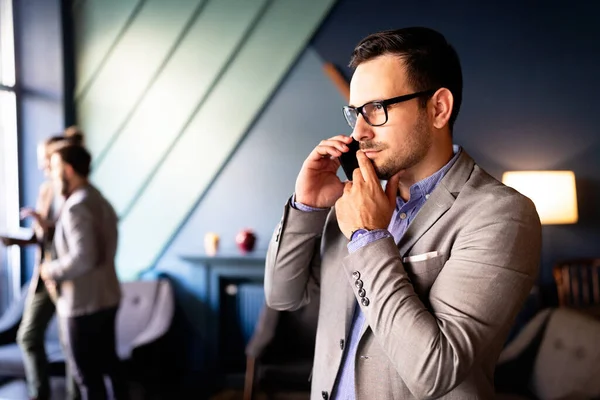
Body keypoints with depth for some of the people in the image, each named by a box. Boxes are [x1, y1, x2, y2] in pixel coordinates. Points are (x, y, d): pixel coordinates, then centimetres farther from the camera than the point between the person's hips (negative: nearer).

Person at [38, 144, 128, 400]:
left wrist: (52, 271, -13)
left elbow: (83, 258, -28)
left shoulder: (76, 206, -19)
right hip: (107, 298, 9)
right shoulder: (101, 202, 10)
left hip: (83, 304, -9)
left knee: (88, 376, 3)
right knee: (109, 364, 20)